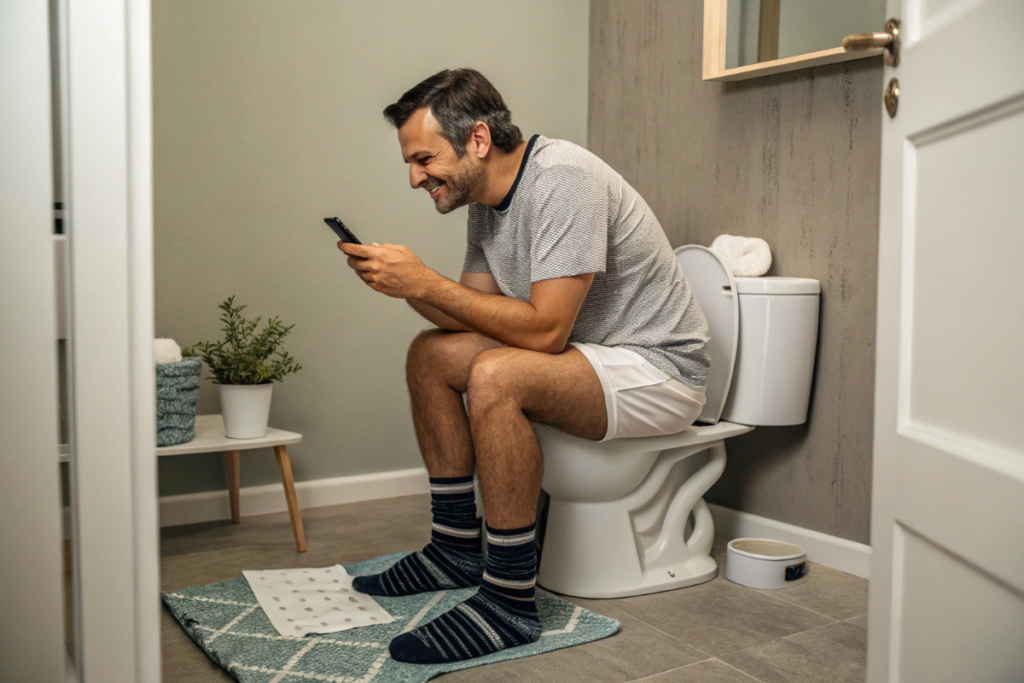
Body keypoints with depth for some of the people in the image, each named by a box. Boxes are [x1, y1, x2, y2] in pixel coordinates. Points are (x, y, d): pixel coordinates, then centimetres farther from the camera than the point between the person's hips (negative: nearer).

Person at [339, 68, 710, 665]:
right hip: (586, 355, 9)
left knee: (496, 377, -32)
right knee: (432, 353, 5)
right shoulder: (489, 199, 5)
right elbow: (477, 315, 6)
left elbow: (543, 330, -29)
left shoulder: (563, 178, -23)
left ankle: (510, 600, -21)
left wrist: (426, 281, -25)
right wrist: (404, 284, -10)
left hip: (660, 370, -9)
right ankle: (458, 548, 11)